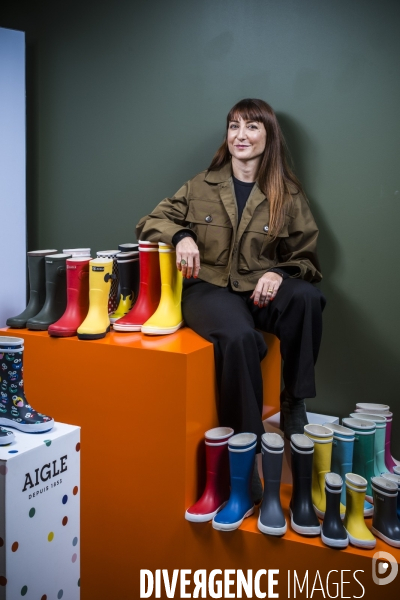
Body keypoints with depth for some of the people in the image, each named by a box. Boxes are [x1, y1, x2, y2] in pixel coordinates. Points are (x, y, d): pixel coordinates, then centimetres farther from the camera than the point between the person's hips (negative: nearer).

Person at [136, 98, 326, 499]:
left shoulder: (288, 195, 10)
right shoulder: (202, 186, 12)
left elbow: (305, 257, 12)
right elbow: (149, 222, 12)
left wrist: (280, 273, -13)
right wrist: (181, 235, -12)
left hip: (261, 289, 1)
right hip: (209, 286, -1)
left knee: (306, 298, -34)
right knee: (238, 336, -37)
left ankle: (294, 405, -19)